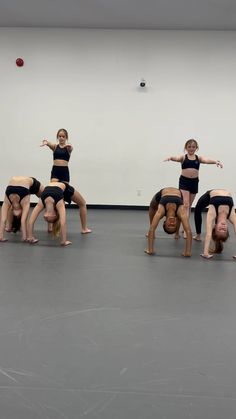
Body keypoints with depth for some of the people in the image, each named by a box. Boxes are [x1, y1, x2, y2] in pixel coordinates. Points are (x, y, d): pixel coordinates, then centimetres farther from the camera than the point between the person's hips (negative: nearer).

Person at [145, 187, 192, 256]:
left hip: (178, 193, -1)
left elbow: (188, 232, -50)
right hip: (162, 193, 1)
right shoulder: (161, 211, -44)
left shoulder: (181, 212, -45)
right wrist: (150, 249, -49)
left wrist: (188, 251, -52)